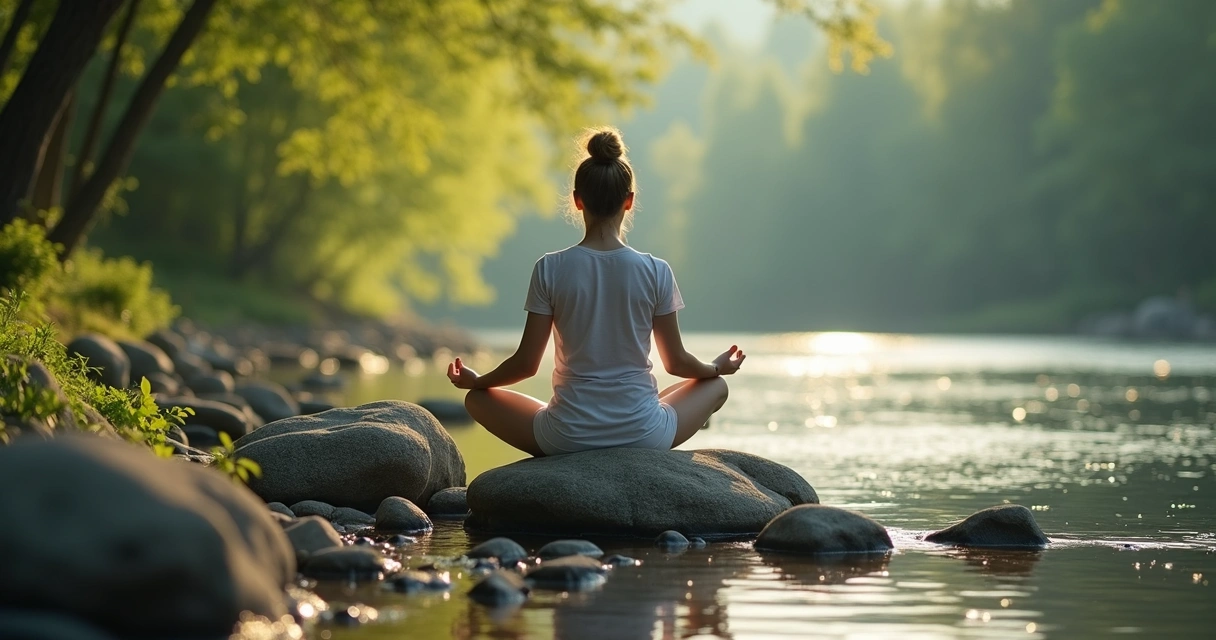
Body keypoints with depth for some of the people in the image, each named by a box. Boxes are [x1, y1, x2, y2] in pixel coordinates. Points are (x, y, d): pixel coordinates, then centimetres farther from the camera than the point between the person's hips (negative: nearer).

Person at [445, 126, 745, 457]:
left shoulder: (550, 269, -8)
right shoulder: (655, 271, -7)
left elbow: (526, 363, -4)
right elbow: (676, 362, 3)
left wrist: (475, 381, 16)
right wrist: (717, 367, 25)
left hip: (566, 438, -1)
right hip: (643, 435, 1)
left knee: (478, 399, 26)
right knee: (716, 387, 29)